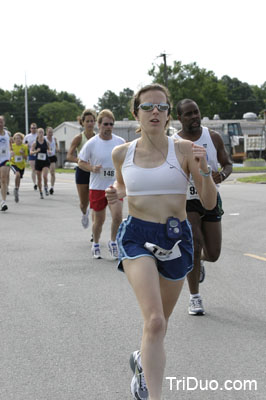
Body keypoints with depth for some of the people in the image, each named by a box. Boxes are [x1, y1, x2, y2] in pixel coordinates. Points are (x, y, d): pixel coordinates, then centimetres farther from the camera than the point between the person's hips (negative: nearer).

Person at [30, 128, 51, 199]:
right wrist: (36, 151, -24)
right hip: (38, 161, 1)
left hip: (45, 161, 0)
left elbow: (49, 150, 12)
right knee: (39, 178, 6)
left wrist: (49, 151, -11)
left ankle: (46, 188, 6)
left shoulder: (46, 142, 0)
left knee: (45, 176, -20)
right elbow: (31, 152, -5)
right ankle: (40, 192, 20)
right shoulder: (35, 143, -3)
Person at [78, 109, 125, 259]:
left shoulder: (120, 142, 1)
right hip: (97, 186, -1)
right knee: (99, 220, 9)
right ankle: (96, 244, 33)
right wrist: (92, 168, -16)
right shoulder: (91, 143, -6)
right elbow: (81, 162, 2)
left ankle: (113, 242, 7)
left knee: (117, 215, -16)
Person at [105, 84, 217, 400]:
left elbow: (209, 203, -3)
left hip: (176, 239, 2)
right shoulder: (122, 153, 1)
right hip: (137, 236, -1)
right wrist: (115, 194, 0)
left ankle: (142, 360, 50)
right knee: (155, 322, -22)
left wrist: (204, 169, -20)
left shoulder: (184, 150, -3)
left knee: (159, 322, 18)